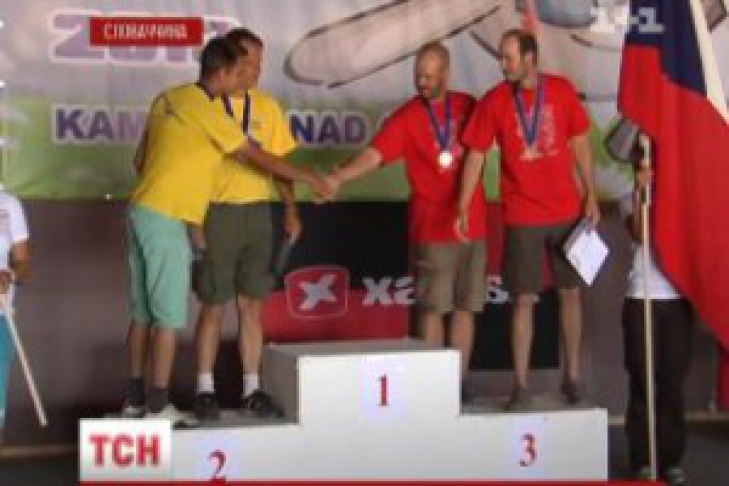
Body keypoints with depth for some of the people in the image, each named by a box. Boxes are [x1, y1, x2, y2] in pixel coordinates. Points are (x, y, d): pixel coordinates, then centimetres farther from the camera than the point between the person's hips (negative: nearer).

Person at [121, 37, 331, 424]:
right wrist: (308, 178, 2)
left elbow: (140, 159, 17)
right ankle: (158, 405, 2)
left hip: (141, 211, 9)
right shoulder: (204, 110, -13)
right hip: (165, 220, -9)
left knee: (143, 311, 13)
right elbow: (257, 158, -8)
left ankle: (134, 398, 19)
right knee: (169, 314, -2)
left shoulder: (168, 98, 11)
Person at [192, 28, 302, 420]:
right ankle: (205, 389, 13)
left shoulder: (268, 107, 9)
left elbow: (280, 163, 11)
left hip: (257, 212, 4)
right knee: (214, 306, 2)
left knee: (251, 305, 8)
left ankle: (251, 388, 15)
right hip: (217, 213, -4)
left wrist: (291, 211, 2)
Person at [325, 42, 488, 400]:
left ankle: (459, 380, 15)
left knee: (465, 306, 7)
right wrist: (338, 177, -33)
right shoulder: (407, 117, -5)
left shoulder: (468, 106, 8)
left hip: (474, 224, 4)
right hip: (432, 228, -4)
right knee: (432, 307, -2)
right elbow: (375, 154, -17)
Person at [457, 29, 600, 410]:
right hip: (522, 217, -2)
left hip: (567, 211, 2)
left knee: (570, 293, 9)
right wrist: (463, 209, -12)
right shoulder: (493, 102, -5)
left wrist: (590, 195, 4)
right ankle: (520, 385, 7)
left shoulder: (562, 91, -1)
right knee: (523, 299, 0)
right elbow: (476, 155, -5)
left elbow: (580, 144, 6)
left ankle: (572, 376, 22)